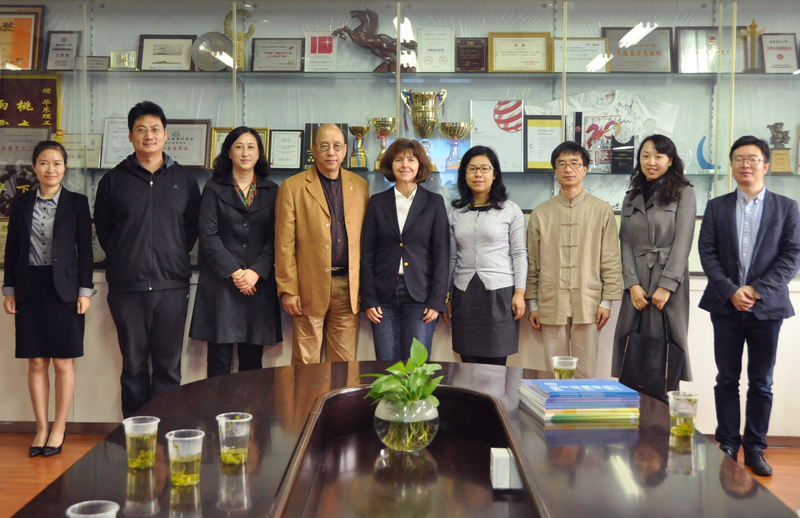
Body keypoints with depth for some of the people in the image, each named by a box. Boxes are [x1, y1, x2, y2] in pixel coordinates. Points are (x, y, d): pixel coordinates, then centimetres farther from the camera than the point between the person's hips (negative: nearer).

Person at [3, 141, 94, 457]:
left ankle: (59, 428, 14)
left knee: (63, 362, 3)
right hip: (30, 289, 2)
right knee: (36, 362, 6)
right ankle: (41, 428, 16)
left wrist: (84, 291, -4)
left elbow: (85, 250, 1)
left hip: (64, 289, -2)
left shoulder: (77, 203, 1)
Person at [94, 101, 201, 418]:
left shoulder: (183, 179, 8)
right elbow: (103, 229, 12)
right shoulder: (114, 180, 6)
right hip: (127, 287, 0)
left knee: (169, 365, 4)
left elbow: (193, 226, 13)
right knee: (133, 366, 7)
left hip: (172, 285, 0)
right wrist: (125, 258, 7)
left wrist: (175, 256, 6)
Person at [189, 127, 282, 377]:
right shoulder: (214, 188, 7)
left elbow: (274, 238, 5)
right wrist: (234, 272, -9)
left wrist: (255, 272, -9)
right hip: (220, 282, -1)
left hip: (258, 282, 2)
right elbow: (208, 236, -1)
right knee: (220, 358, -2)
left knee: (252, 359, 3)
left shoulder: (271, 191, 12)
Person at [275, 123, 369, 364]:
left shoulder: (359, 186, 10)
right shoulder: (292, 187, 0)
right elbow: (284, 243, -3)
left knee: (345, 364, 9)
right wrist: (288, 290, -7)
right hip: (310, 288, -3)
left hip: (348, 288, 3)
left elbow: (364, 238, 11)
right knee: (305, 363, 5)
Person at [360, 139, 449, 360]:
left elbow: (441, 253, 2)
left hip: (420, 297, -1)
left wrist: (436, 300, -6)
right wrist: (368, 299, -2)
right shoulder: (377, 202, 9)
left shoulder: (434, 202, 6)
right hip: (384, 296, 1)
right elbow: (367, 254, 7)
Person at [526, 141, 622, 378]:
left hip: (588, 305, -1)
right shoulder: (540, 213, 8)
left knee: (586, 372, 3)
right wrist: (532, 304, 7)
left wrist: (607, 301, -1)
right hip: (551, 305, 1)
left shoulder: (602, 211, 6)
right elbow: (532, 263, 10)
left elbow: (611, 261, 5)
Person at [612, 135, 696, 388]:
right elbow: (626, 243, 7)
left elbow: (682, 243, -5)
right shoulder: (631, 197, 15)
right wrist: (632, 284, -5)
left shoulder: (684, 193, 2)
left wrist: (666, 286, -13)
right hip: (637, 284, 4)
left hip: (670, 283, -3)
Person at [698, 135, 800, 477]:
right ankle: (728, 445, 16)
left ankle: (754, 448, 16)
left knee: (761, 383, 6)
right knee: (727, 380, 6)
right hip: (727, 307, 1)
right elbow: (707, 253, 0)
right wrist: (731, 292, -12)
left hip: (767, 307, 0)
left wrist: (757, 289, -13)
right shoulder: (717, 207, 8)